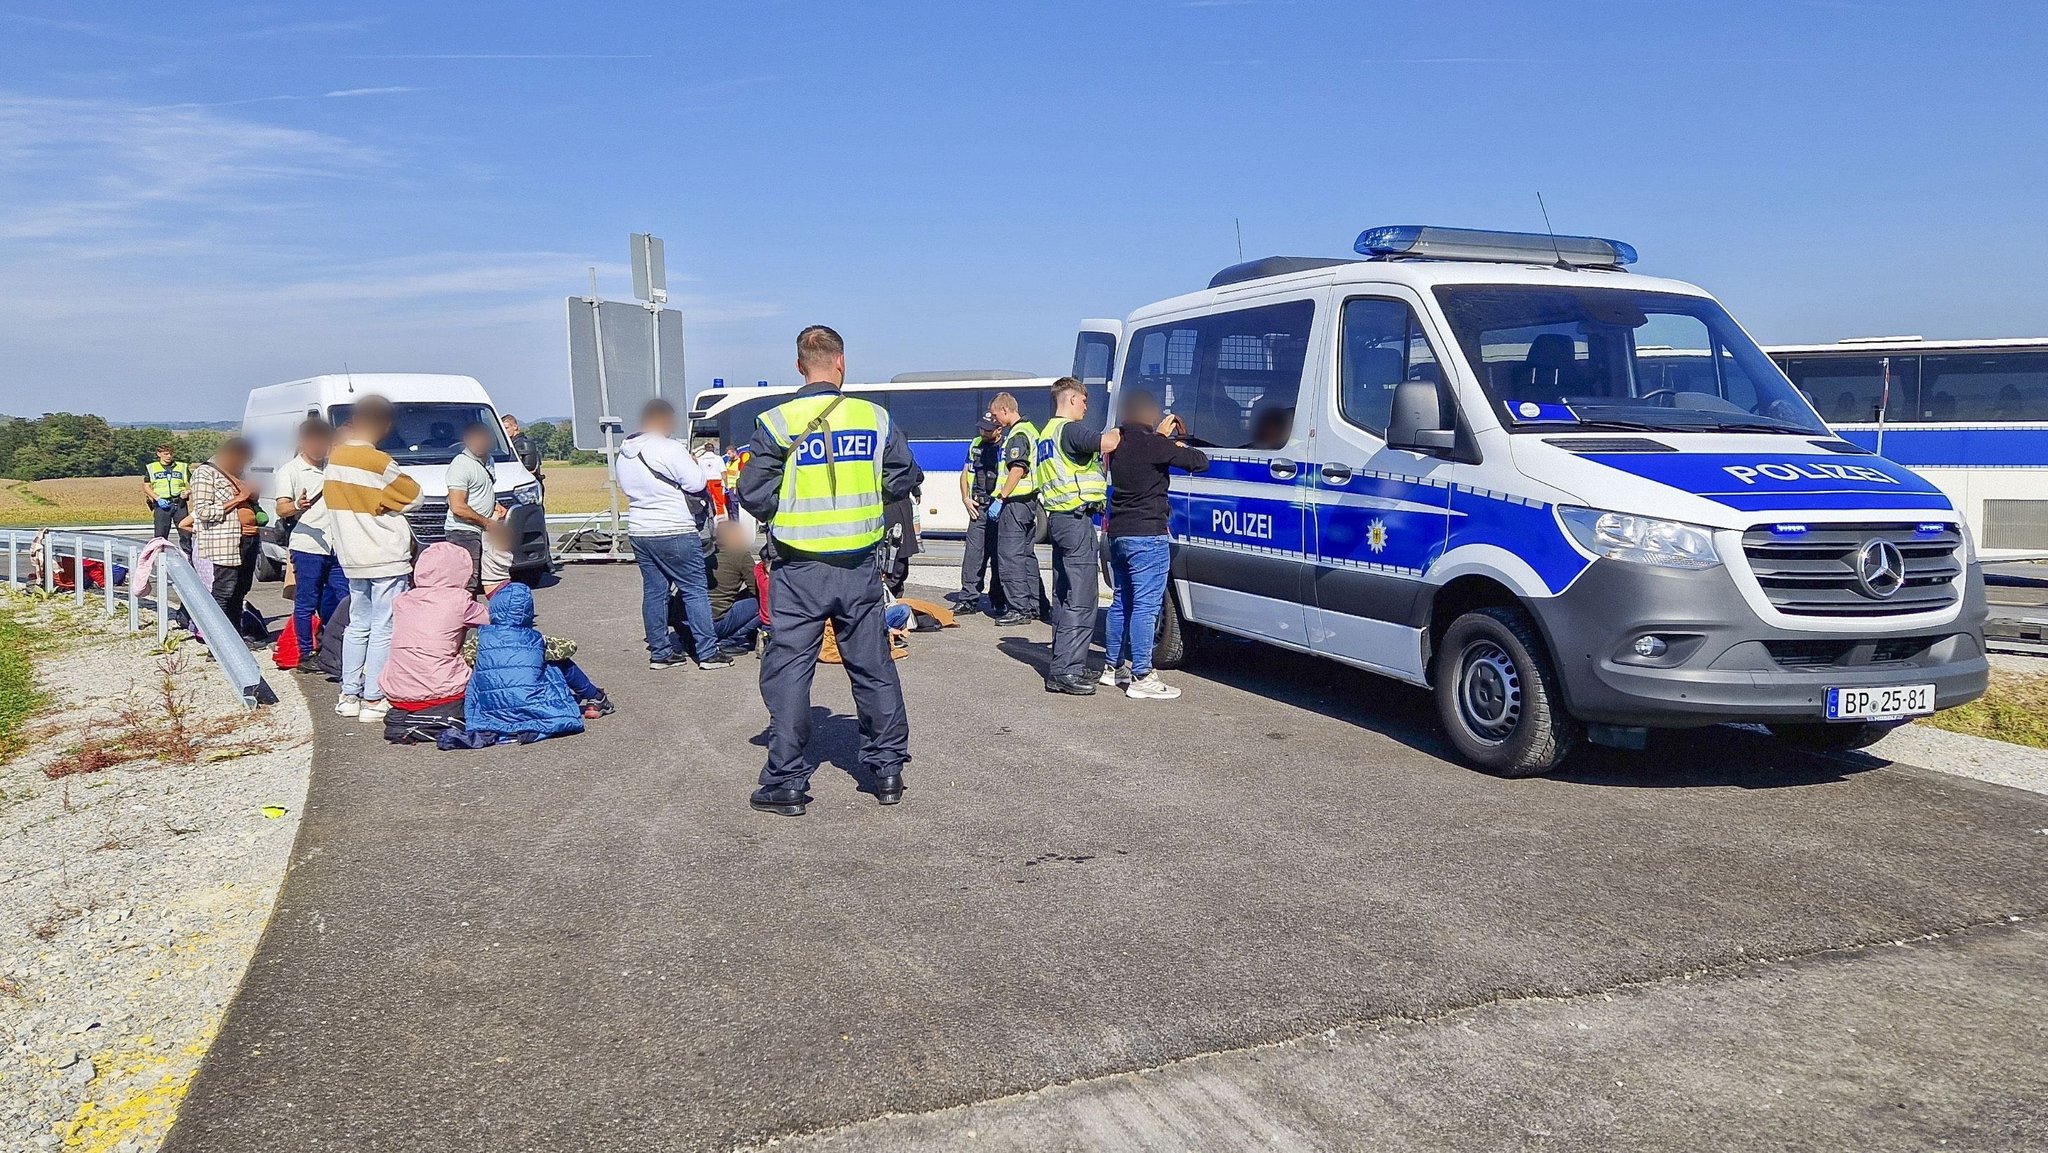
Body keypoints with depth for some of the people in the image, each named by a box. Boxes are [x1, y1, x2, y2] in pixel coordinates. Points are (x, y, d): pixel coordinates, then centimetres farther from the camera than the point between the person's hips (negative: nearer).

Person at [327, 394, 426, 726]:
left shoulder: (335, 458, 4)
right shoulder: (379, 462, -17)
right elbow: (415, 497, -8)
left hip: (352, 560, 7)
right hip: (387, 560, -7)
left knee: (357, 626, 17)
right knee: (384, 630, -1)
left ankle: (349, 695, 21)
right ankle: (374, 701, 1)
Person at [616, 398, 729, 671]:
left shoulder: (624, 453, 10)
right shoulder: (670, 449, -16)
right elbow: (696, 484, -15)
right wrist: (694, 464, 3)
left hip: (639, 532, 8)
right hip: (674, 533, -8)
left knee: (654, 592, 12)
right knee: (696, 591, 0)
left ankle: (659, 653, 14)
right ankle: (707, 653, 1)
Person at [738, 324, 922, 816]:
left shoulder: (776, 423, -8)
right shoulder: (876, 418, -2)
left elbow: (754, 496, -9)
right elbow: (905, 480, 5)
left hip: (799, 569, -2)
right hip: (859, 568, 2)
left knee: (788, 672, 6)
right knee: (874, 669, 13)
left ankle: (786, 781, 9)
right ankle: (888, 769, 23)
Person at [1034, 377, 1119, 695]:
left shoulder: (1047, 433, 19)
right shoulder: (1071, 430, -12)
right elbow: (1107, 443, -28)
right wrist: (1120, 431, -7)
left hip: (1057, 517, 10)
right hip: (1076, 519, -10)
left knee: (1064, 596, 15)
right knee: (1080, 600, -9)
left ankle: (1064, 663, 21)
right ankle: (1065, 671, -11)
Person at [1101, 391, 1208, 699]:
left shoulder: (1118, 443, 9)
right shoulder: (1153, 446, -16)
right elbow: (1200, 461, -13)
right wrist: (1180, 448, 6)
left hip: (1117, 534, 9)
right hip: (1147, 536, -9)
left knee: (1120, 602, 17)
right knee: (1145, 605, -7)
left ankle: (1112, 666, 25)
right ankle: (1141, 677, -7)